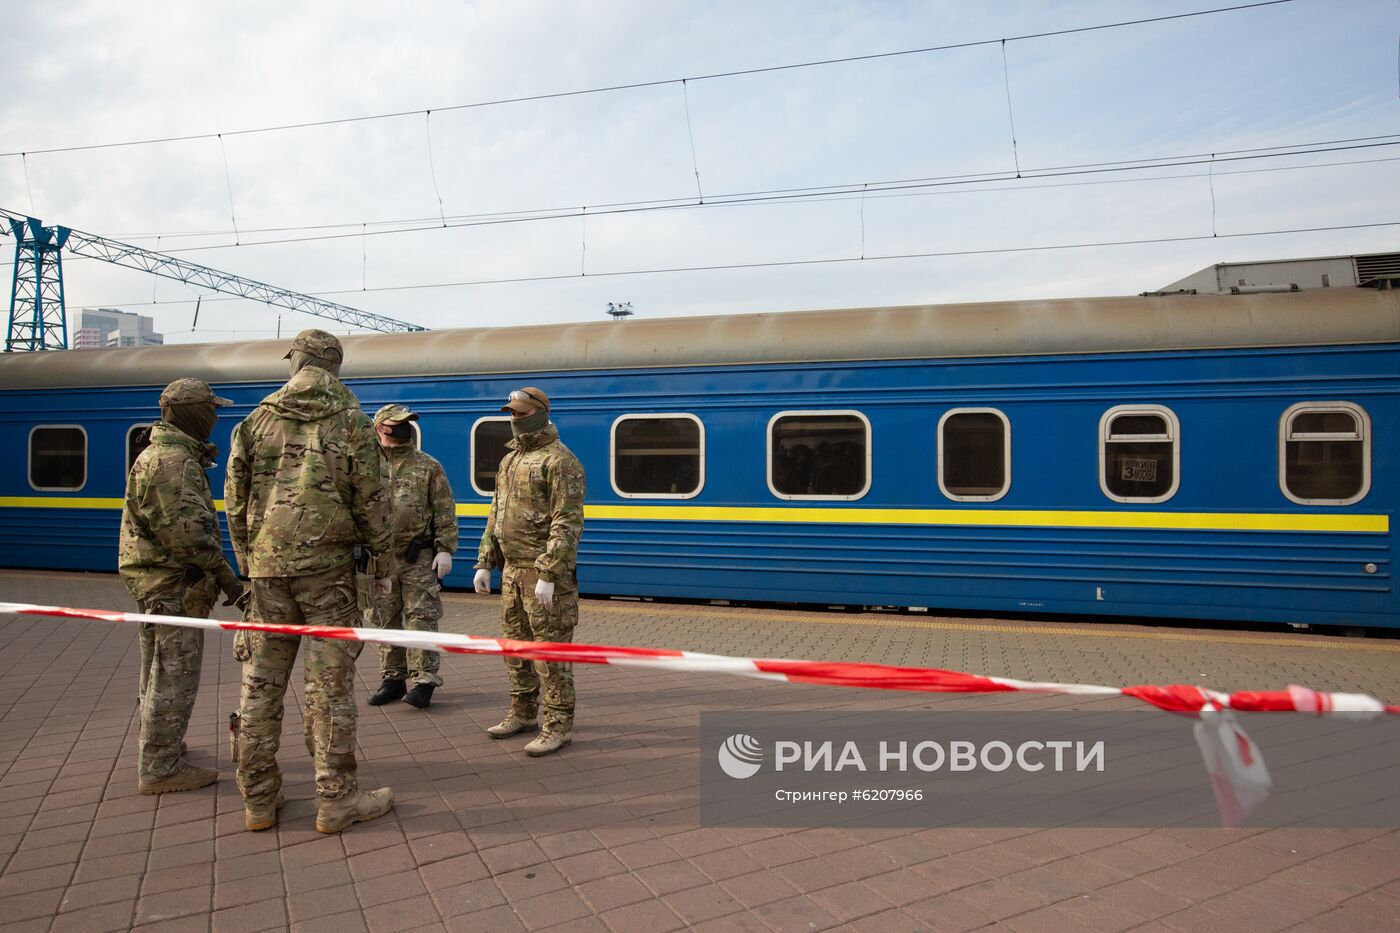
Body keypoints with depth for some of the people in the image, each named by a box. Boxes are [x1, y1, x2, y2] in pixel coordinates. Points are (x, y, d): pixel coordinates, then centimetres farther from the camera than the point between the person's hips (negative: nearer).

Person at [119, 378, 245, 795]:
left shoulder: (159, 455, 16)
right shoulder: (174, 463, -20)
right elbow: (187, 533, -25)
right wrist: (225, 576, -19)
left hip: (156, 583, 11)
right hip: (173, 585, -11)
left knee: (160, 670, 22)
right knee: (175, 674, -4)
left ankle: (160, 745, 37)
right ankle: (159, 768, 4)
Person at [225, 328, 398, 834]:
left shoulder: (258, 419, 7)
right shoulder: (350, 420, -2)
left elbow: (235, 497, 9)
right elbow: (370, 501, -4)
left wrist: (247, 558, 19)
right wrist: (383, 564, 5)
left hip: (266, 564, 4)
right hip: (325, 564, -3)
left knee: (262, 677, 10)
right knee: (330, 681, 0)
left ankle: (258, 798, 19)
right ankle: (337, 799, 6)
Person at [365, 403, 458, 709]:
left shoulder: (428, 466, 2)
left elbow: (445, 511, -1)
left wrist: (445, 549, -9)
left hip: (418, 558, -3)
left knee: (421, 618, -3)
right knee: (386, 621, 11)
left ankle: (423, 681, 3)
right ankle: (393, 679, 22)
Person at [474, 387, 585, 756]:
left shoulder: (560, 461, -13)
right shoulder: (511, 459, 15)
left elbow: (567, 523, -19)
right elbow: (496, 515, 20)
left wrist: (548, 575, -23)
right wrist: (485, 563, 15)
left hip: (544, 572, -9)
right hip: (512, 569, 9)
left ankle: (558, 726, 5)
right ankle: (522, 713, 29)